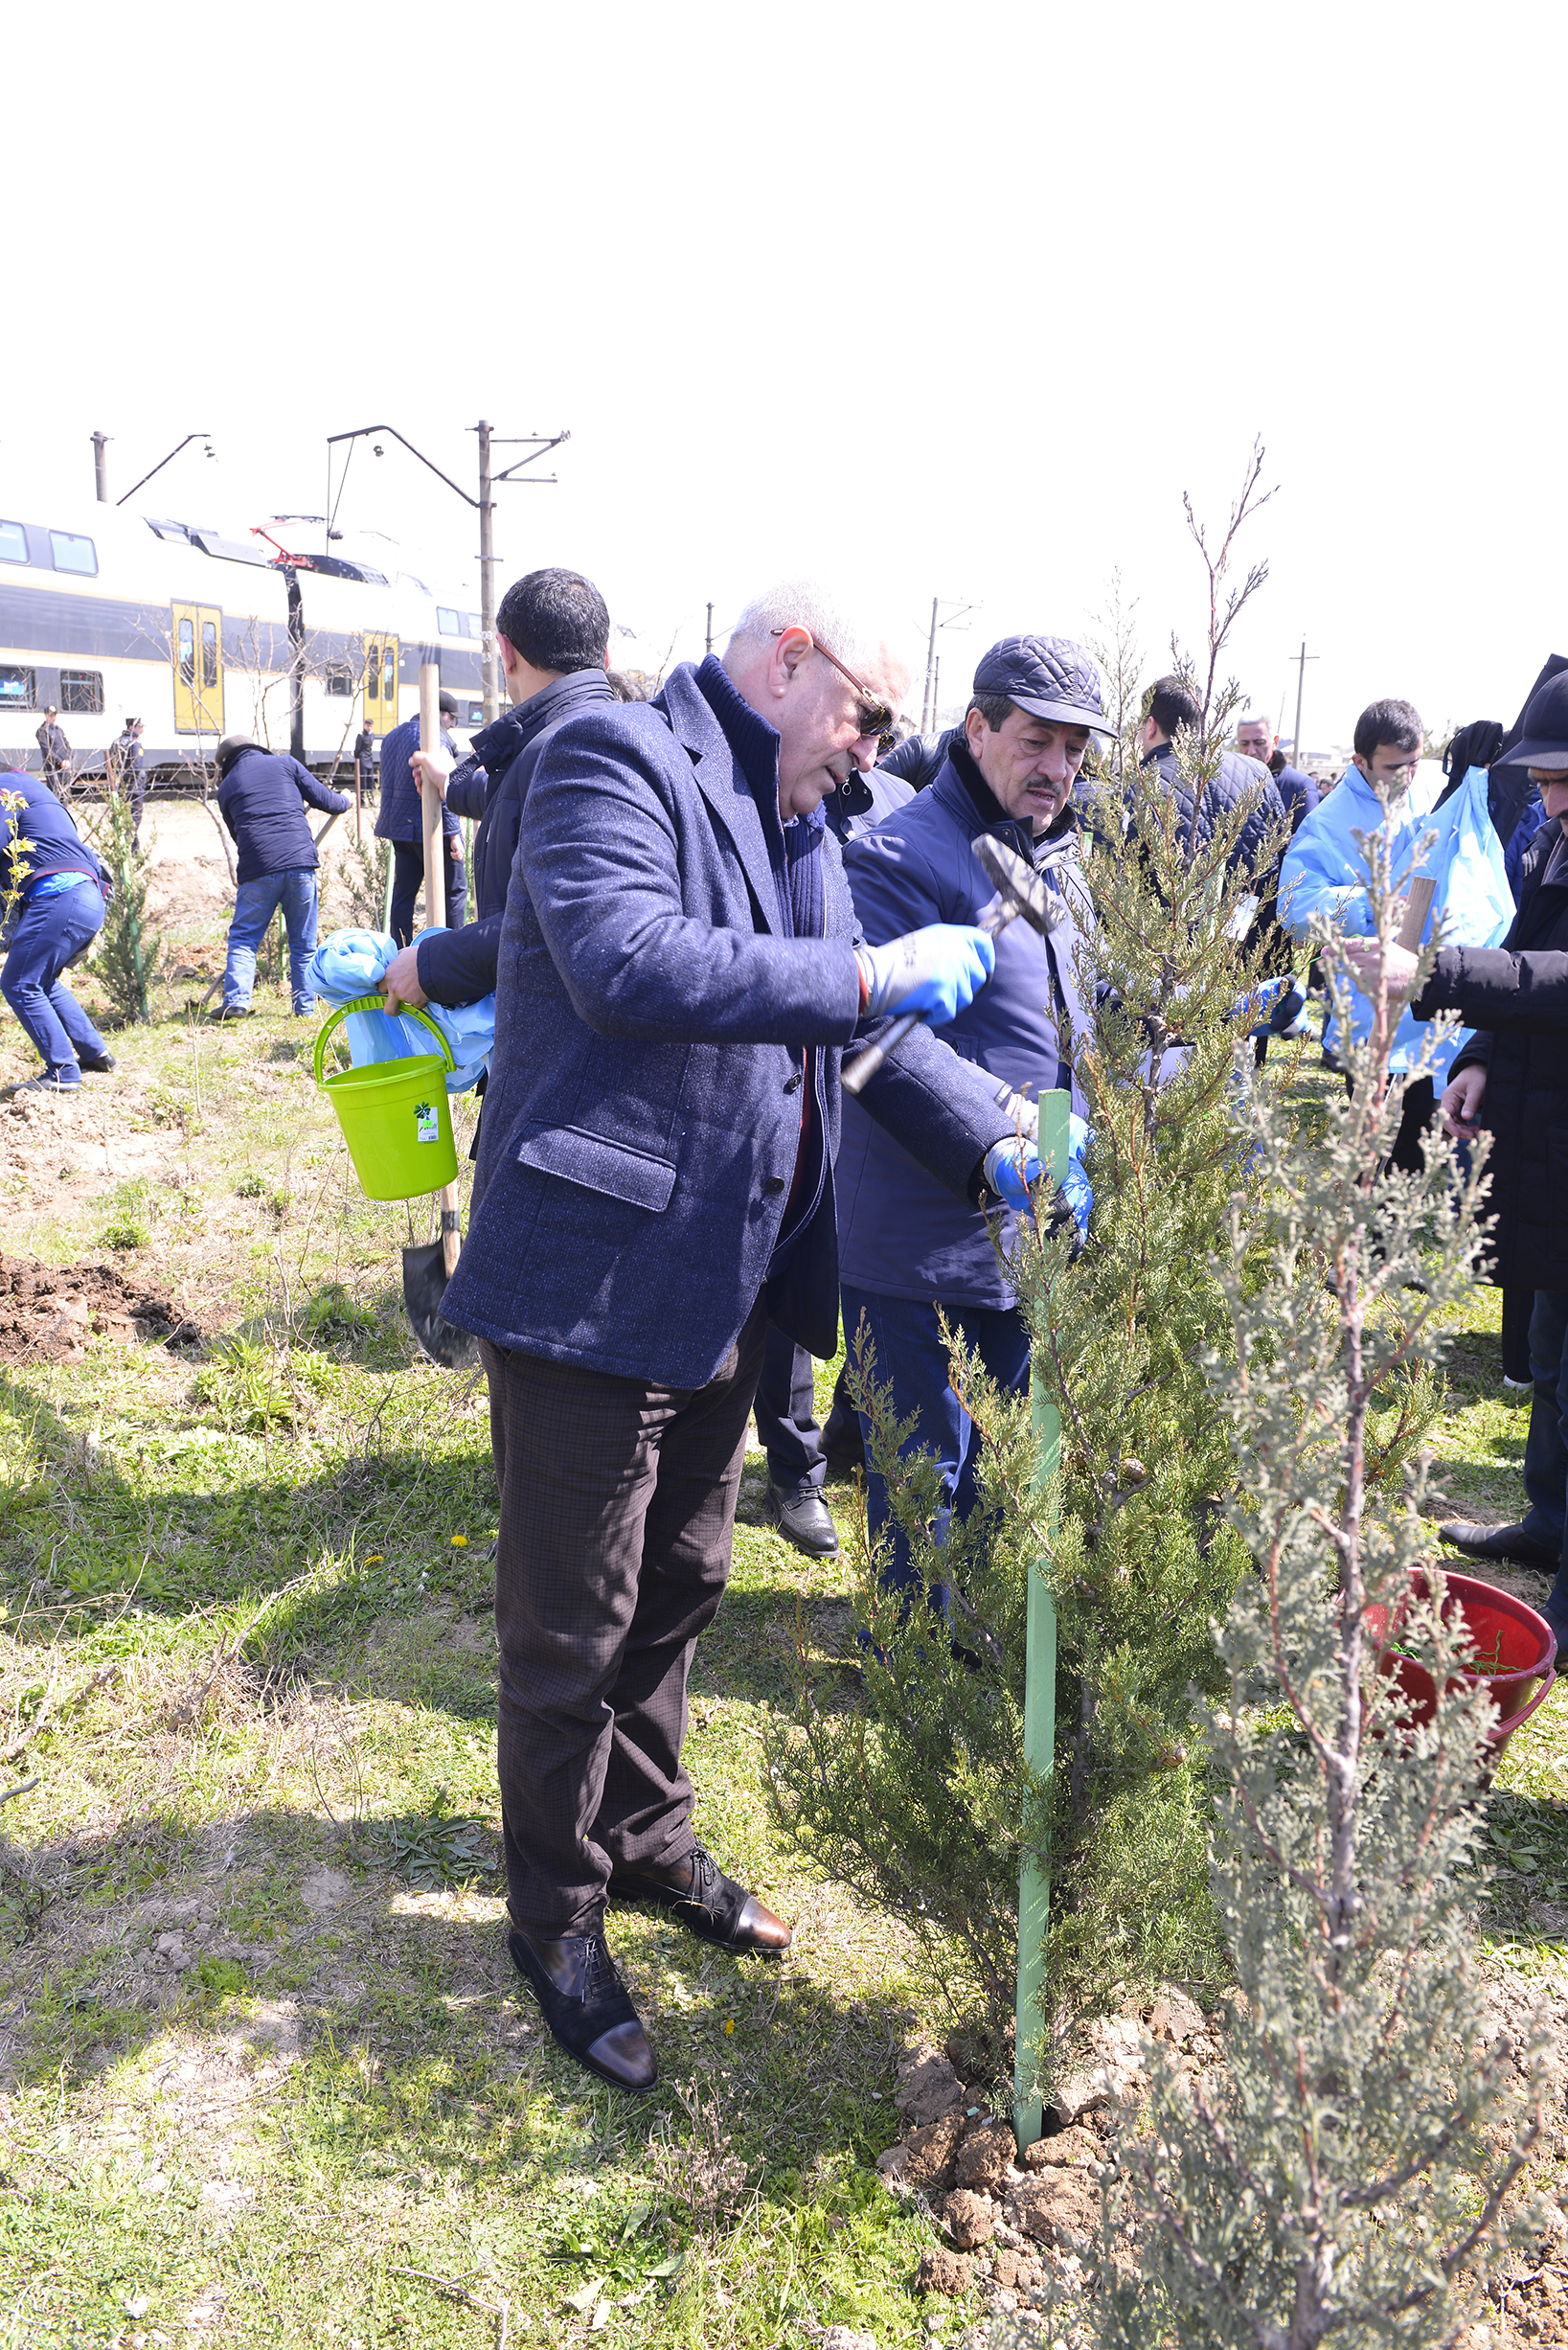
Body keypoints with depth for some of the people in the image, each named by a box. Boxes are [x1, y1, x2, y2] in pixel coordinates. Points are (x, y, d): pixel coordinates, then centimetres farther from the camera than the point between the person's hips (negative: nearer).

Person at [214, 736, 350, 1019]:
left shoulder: (226, 787, 15)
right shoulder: (284, 763, 12)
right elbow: (322, 798, 10)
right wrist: (345, 801, 31)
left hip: (257, 869, 0)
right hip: (301, 862, 0)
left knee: (243, 938, 10)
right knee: (303, 943, 10)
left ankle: (236, 1002, -2)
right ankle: (305, 1007, 10)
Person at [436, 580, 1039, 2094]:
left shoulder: (795, 828, 14)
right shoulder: (616, 762, -12)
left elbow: (862, 1026, 16)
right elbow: (628, 962, -29)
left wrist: (999, 1147, 6)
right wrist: (872, 977, -27)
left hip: (725, 1288, 9)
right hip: (593, 1281, -8)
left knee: (677, 1592, 23)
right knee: (572, 1627, 7)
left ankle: (645, 1840, 44)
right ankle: (557, 1916, 29)